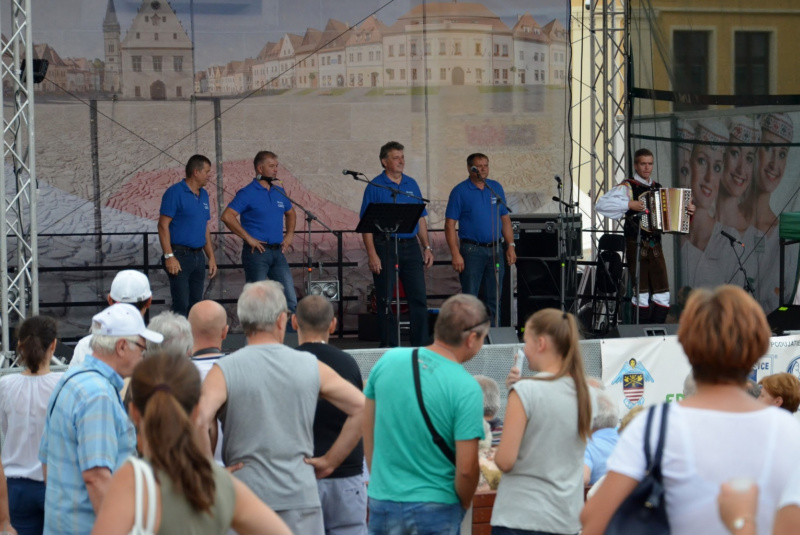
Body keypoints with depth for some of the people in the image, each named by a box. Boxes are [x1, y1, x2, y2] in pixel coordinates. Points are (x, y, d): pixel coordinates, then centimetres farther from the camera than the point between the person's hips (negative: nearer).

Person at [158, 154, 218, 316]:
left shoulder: (203, 194, 14)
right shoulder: (175, 193, -10)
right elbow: (163, 225, -14)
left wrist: (211, 257, 16)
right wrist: (169, 256, -20)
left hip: (198, 256, 8)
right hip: (180, 256, -8)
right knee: (181, 306, -10)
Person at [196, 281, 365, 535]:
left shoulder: (224, 370, -4)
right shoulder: (311, 366, 4)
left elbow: (199, 420, -19)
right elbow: (361, 407, 3)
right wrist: (330, 461, 7)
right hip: (301, 497, 1)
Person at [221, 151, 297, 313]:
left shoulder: (279, 192, 13)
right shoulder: (248, 193, -7)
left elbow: (291, 213, 30)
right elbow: (227, 216, -17)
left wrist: (289, 235, 14)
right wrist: (249, 238, -17)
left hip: (277, 252, 6)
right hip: (257, 252, -6)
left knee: (290, 299, 3)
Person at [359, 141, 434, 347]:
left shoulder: (411, 184, 12)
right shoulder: (375, 187, -3)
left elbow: (421, 218, 16)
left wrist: (427, 247, 9)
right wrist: (372, 254, -14)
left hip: (410, 245, 4)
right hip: (385, 246, -4)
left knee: (419, 297, 2)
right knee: (385, 299, 1)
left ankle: (421, 345, 8)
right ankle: (388, 347, 8)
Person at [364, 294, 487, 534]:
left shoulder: (387, 361, -1)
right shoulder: (466, 388, -15)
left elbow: (367, 428, 9)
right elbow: (466, 468, -16)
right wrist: (463, 506, 3)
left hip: (383, 505, 4)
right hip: (436, 509, -4)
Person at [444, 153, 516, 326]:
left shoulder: (496, 188, 10)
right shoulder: (460, 191, -3)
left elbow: (505, 219, 14)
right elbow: (450, 225, -7)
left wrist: (511, 246, 5)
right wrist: (456, 254, -14)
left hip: (495, 250, 4)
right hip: (472, 251, -4)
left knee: (494, 299, 8)